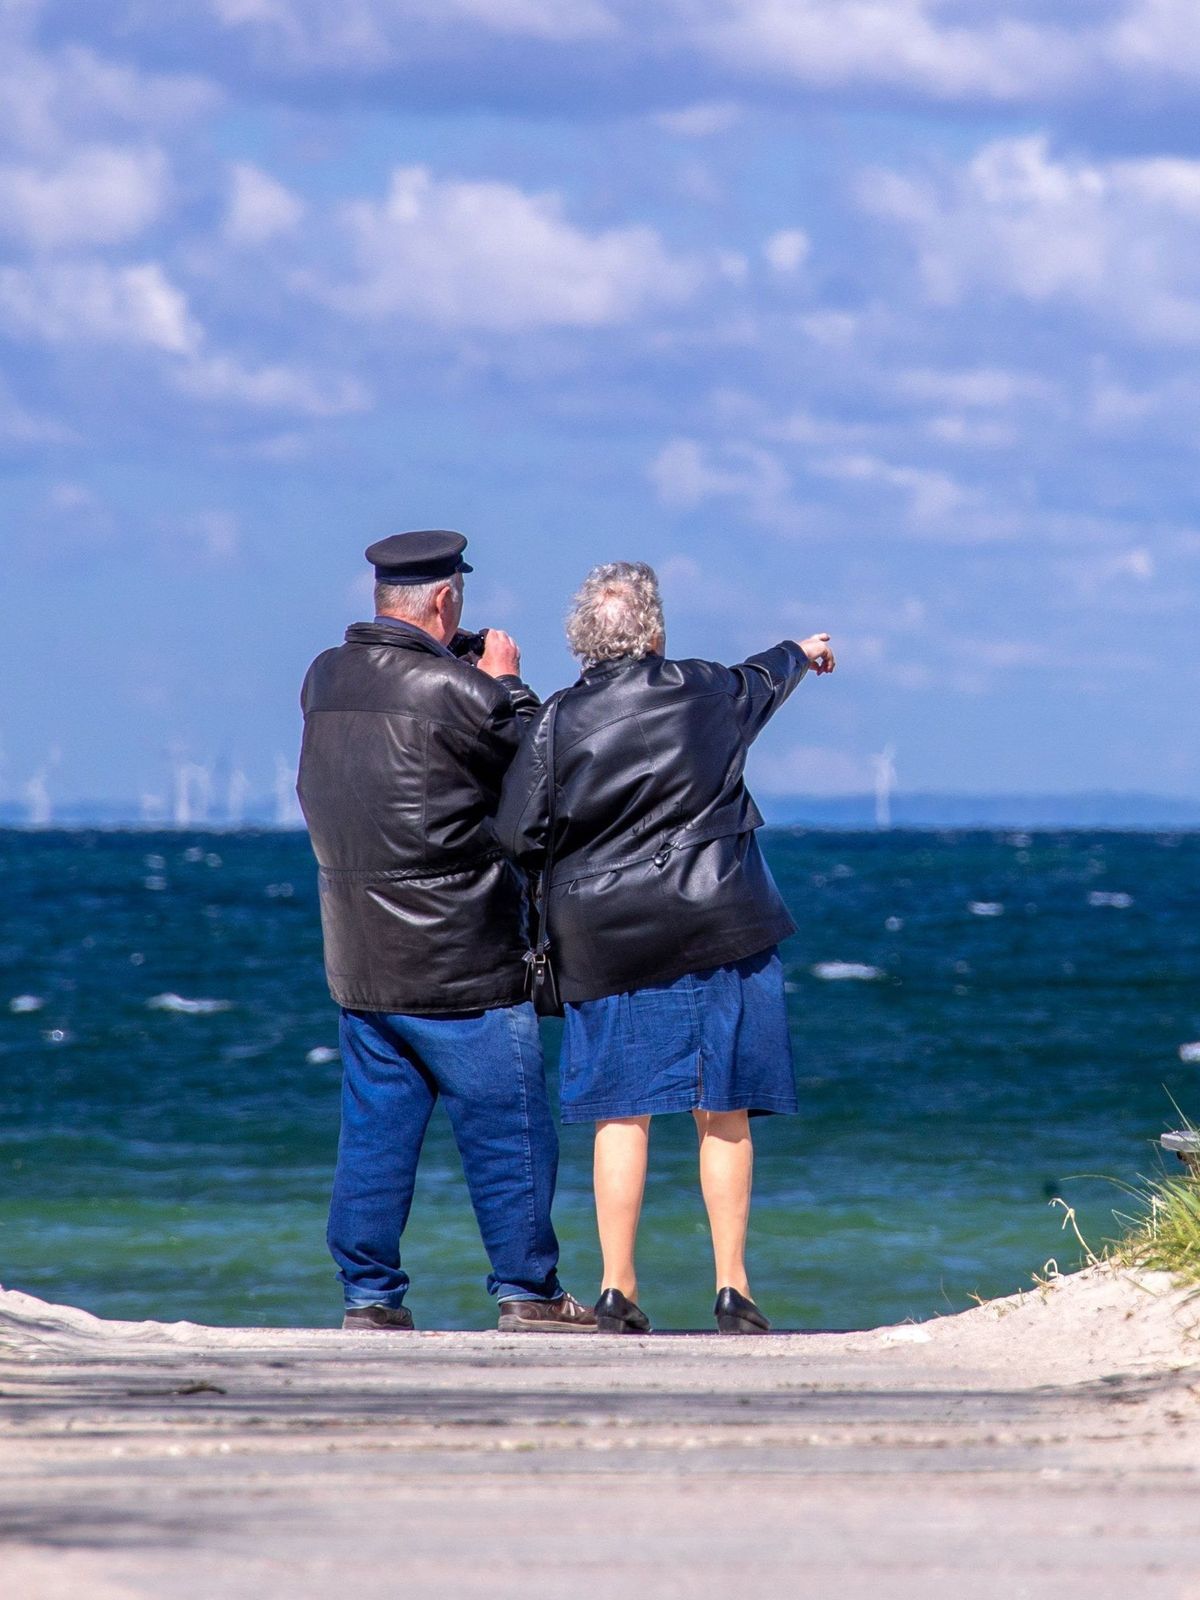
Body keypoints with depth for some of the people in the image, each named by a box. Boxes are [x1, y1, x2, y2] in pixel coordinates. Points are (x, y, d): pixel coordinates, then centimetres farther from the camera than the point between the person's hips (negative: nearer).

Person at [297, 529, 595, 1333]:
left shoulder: (325, 678, 3)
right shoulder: (450, 691, -17)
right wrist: (506, 683, 8)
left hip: (359, 963, 7)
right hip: (462, 965, -6)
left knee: (375, 1131, 10)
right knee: (509, 1130, 3)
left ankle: (370, 1293, 10)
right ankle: (527, 1291, 6)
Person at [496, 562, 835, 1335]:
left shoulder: (556, 722, -5)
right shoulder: (705, 692, 0)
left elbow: (521, 836, -5)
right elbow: (762, 680, 23)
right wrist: (801, 653, 46)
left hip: (606, 943, 0)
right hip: (717, 930, 0)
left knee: (621, 1117, 4)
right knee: (725, 1116, 6)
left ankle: (618, 1290, 2)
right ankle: (733, 1286, 6)